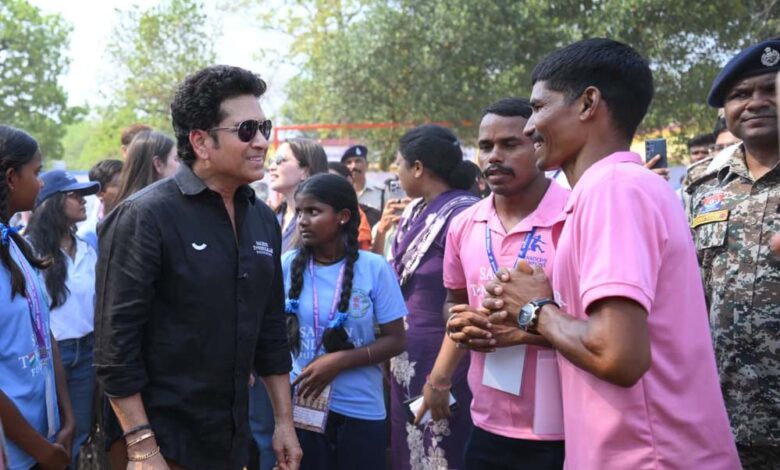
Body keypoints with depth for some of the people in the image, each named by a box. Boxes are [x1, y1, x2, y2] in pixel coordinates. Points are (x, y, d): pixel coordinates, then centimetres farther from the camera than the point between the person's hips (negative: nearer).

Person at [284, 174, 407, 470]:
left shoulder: (374, 268, -8)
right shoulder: (288, 266, -2)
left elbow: (395, 340, -5)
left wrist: (340, 361, -16)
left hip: (360, 410, -1)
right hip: (301, 406, 1)